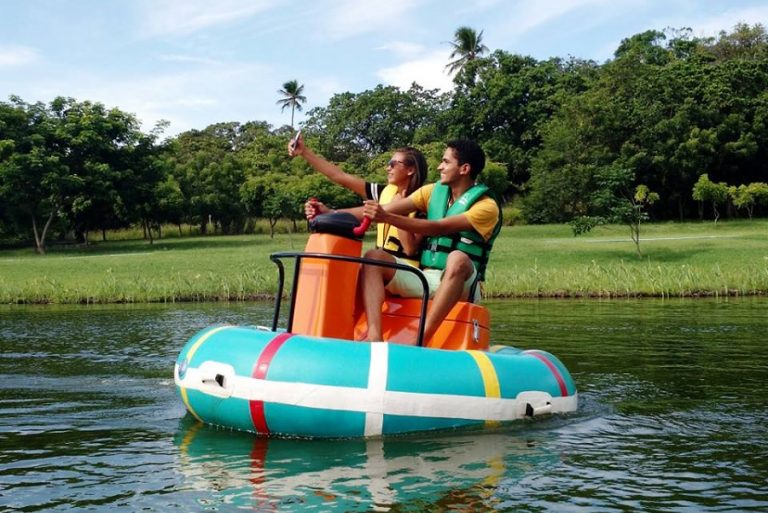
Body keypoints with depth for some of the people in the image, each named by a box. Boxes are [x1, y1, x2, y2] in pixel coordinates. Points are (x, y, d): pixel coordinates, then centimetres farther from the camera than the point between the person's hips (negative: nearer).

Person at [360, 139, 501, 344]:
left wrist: (387, 217, -30)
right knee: (375, 257, -15)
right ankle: (374, 335, -34)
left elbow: (438, 228, -21)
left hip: (459, 285, -5)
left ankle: (421, 340, -42)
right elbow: (387, 209, 3)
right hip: (424, 279, 6)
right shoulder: (433, 191, 12)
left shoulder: (486, 206, -8)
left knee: (457, 258, -37)